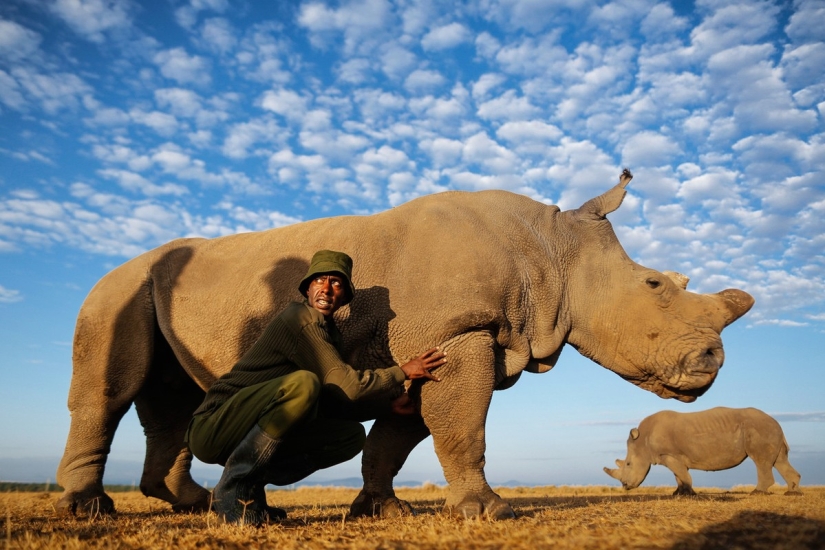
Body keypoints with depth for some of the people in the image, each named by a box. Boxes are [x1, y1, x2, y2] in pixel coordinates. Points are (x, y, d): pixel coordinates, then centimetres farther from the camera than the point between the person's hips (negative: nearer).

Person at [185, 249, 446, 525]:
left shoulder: (329, 332, 12)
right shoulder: (302, 317, -15)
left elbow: (334, 404, 11)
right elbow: (344, 385, -20)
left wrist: (387, 402, 1)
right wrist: (403, 372, -9)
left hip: (251, 433, 9)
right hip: (212, 428, -9)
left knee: (352, 435, 0)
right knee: (302, 383, -33)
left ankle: (250, 488, 3)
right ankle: (233, 488, -19)